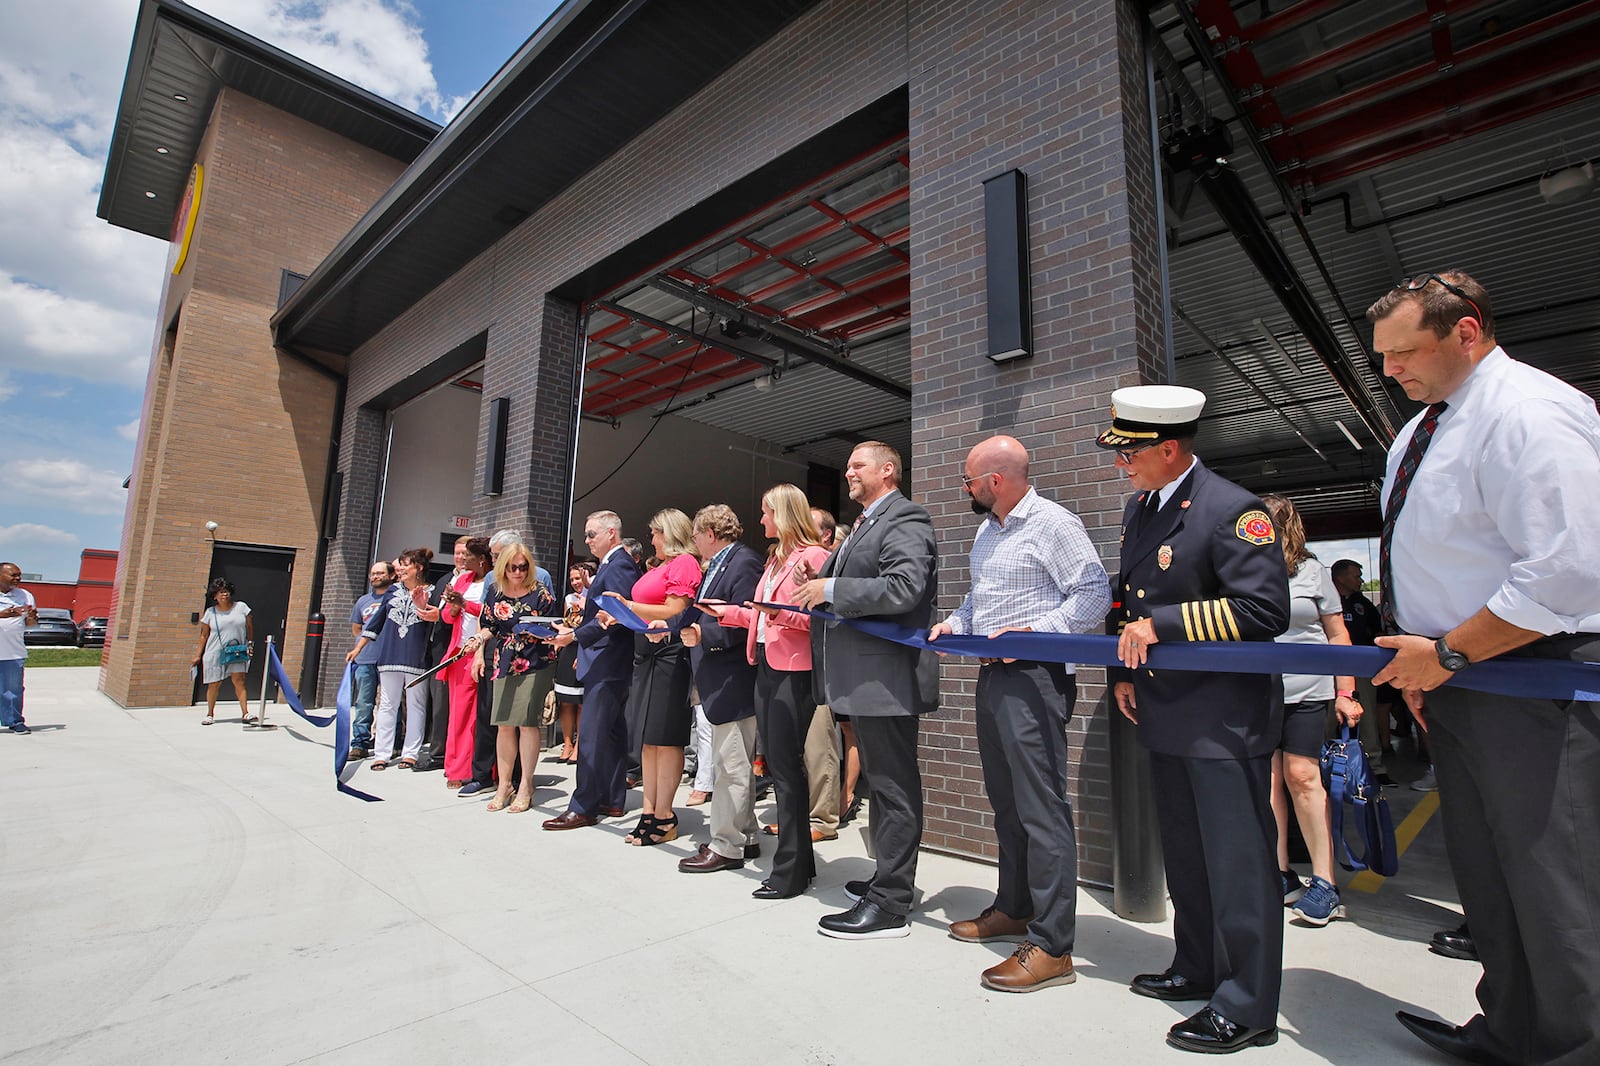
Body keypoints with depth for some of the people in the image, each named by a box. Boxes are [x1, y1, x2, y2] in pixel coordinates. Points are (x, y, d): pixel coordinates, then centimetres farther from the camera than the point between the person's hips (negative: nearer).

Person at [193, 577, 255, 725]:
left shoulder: (241, 607, 2)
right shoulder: (210, 613, 2)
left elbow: (250, 627, 8)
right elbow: (204, 635, 8)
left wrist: (250, 644, 4)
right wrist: (198, 655, 6)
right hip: (215, 653, 1)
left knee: (239, 680, -9)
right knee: (214, 684, 6)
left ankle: (245, 713, -12)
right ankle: (210, 714, 24)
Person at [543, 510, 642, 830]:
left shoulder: (618, 567, -15)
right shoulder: (615, 564, 17)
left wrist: (575, 635, -20)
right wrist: (580, 626, 12)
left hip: (607, 664, -11)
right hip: (607, 663, 11)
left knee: (591, 736, -5)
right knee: (612, 733, 14)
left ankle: (583, 808, 2)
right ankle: (612, 800, 23)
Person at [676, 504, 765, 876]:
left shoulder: (744, 563, -14)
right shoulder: (716, 566, 17)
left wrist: (703, 634, -23)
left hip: (734, 683, -11)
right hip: (720, 682, 11)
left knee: (730, 766, -1)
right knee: (733, 765, 17)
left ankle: (726, 847, 10)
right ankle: (744, 838, 29)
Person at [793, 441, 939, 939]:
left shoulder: (904, 523, -11)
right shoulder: (864, 525, 20)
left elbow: (904, 589, -25)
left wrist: (831, 590, -19)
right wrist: (816, 590, 7)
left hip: (886, 677, -10)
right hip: (864, 675, 10)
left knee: (894, 787, 0)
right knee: (884, 782, 19)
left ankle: (891, 904, 10)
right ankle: (889, 877, 34)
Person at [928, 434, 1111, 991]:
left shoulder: (1053, 523, -10)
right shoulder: (986, 531, 17)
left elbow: (1095, 593, -14)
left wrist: (1034, 631, -22)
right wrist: (955, 623, 9)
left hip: (1033, 678, -9)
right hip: (991, 675, 9)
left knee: (1042, 808, -5)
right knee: (1005, 801, 18)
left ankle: (1051, 947, 5)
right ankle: (1013, 909, 34)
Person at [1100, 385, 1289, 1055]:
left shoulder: (1232, 510, -16)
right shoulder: (1138, 509, 10)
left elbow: (1265, 610, -22)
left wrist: (1162, 624, -23)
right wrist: (1122, 670, 10)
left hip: (1224, 721, -8)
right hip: (1165, 715, 8)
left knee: (1236, 862, 4)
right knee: (1184, 856, 20)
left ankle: (1246, 1007, 19)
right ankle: (1197, 969, 38)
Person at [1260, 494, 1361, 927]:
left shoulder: (1312, 571, 3)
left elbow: (1337, 634, 7)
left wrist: (1345, 692, 3)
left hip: (1306, 690, -1)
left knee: (1301, 775, -4)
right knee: (1267, 779, 4)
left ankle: (1324, 882, 9)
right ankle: (1280, 875, 17)